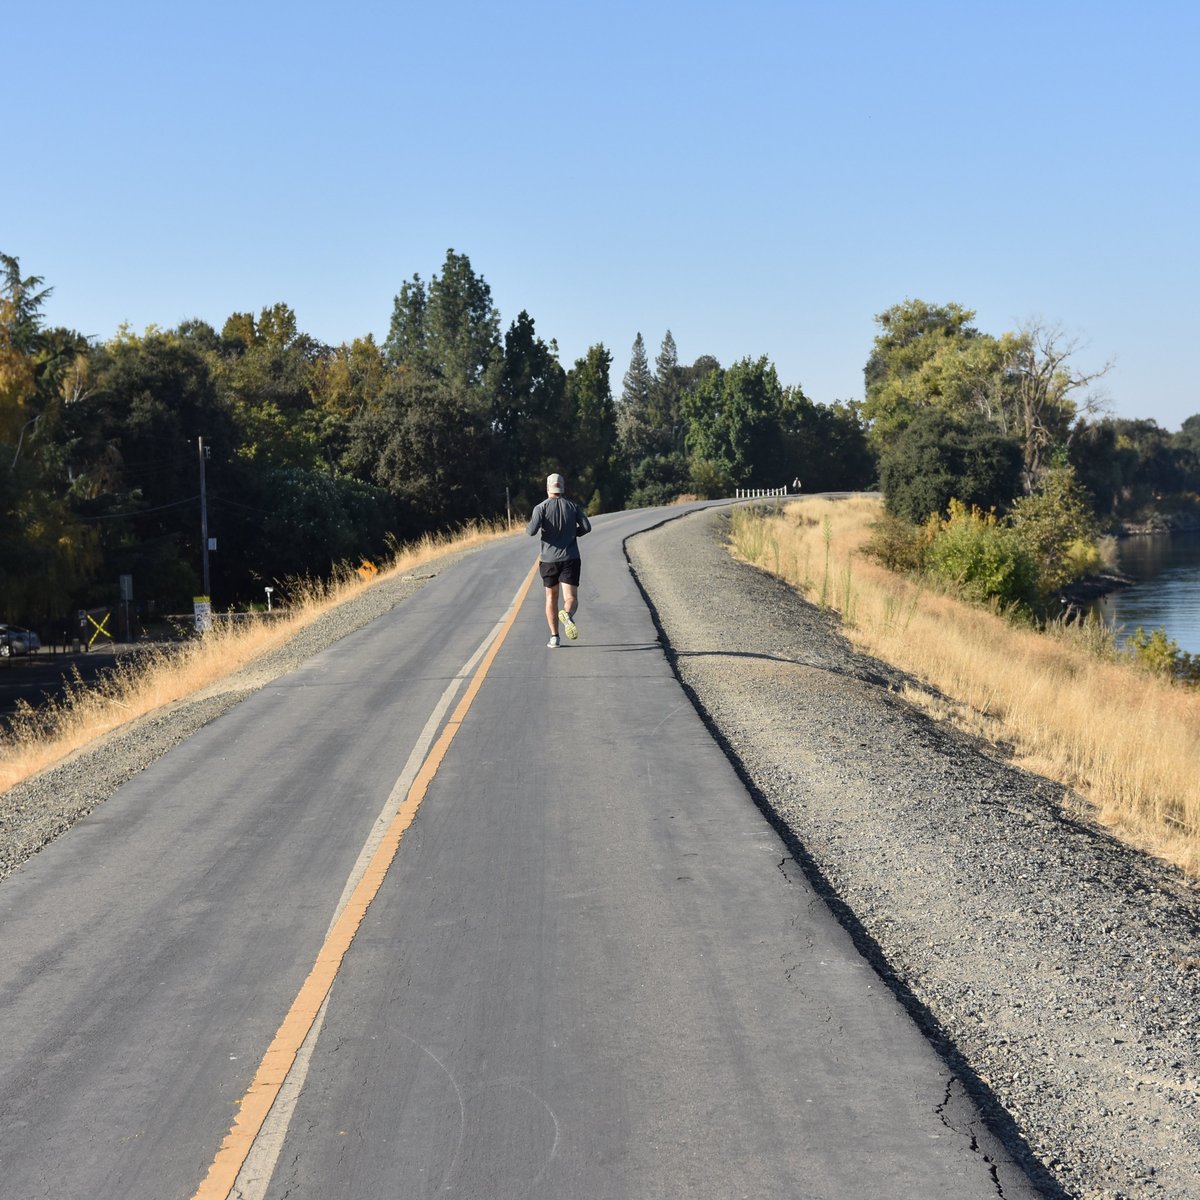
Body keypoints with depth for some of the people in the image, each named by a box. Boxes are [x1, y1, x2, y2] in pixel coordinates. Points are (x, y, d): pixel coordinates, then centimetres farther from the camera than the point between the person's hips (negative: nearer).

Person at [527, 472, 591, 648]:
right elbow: (586, 527, -4)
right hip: (570, 559, 0)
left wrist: (528, 527, 9)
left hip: (549, 559, 0)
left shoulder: (541, 507, -3)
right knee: (571, 598, -4)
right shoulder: (573, 506, 5)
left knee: (551, 597, 16)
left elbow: (532, 531, -14)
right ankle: (568, 615, -38)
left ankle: (554, 637, 12)